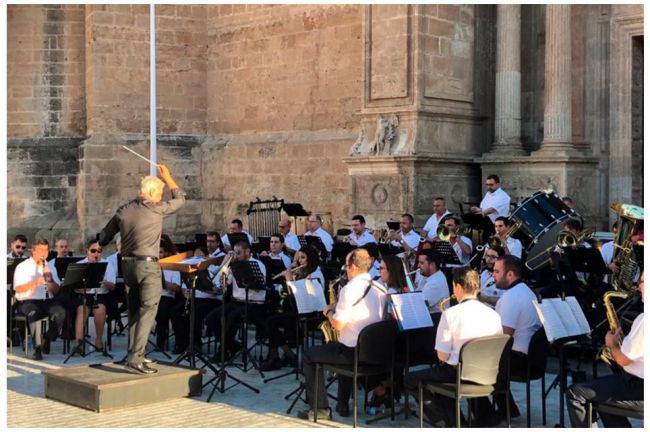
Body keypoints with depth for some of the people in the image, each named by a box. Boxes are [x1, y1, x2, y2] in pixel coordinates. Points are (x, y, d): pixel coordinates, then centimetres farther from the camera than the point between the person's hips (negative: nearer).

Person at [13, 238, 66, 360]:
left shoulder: (51, 268, 16)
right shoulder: (22, 267, 3)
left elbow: (56, 290, 10)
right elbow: (18, 289, -9)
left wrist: (51, 280, -11)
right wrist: (35, 283, -23)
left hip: (47, 300, 4)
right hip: (28, 301, -4)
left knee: (61, 312, -28)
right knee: (34, 313, -38)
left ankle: (47, 340, -7)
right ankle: (37, 348, -33)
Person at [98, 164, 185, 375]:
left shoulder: (123, 210, 8)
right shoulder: (156, 209, -10)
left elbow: (104, 236, 16)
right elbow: (180, 199, 6)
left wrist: (101, 243, 38)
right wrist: (167, 176, 16)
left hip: (128, 263, 7)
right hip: (148, 264, -7)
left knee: (134, 311, 16)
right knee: (148, 311, -7)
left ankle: (134, 355, 23)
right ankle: (135, 359, -14)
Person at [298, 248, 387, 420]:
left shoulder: (350, 289, -18)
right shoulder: (379, 288, 6)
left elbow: (338, 324, -19)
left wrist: (329, 312, 1)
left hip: (354, 351, -8)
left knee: (309, 356, 11)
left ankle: (320, 408, 8)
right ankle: (343, 405, 37)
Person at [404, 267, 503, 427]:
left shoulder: (450, 313, -15)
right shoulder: (493, 314, -1)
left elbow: (442, 356, -14)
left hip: (457, 374, -6)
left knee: (410, 380, 14)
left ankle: (448, 422, 7)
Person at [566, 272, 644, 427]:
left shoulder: (644, 319, -24)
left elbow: (622, 360, -18)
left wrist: (612, 345, 0)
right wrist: (621, 341, 10)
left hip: (639, 388, -10)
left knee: (575, 393, -5)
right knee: (600, 392, 30)